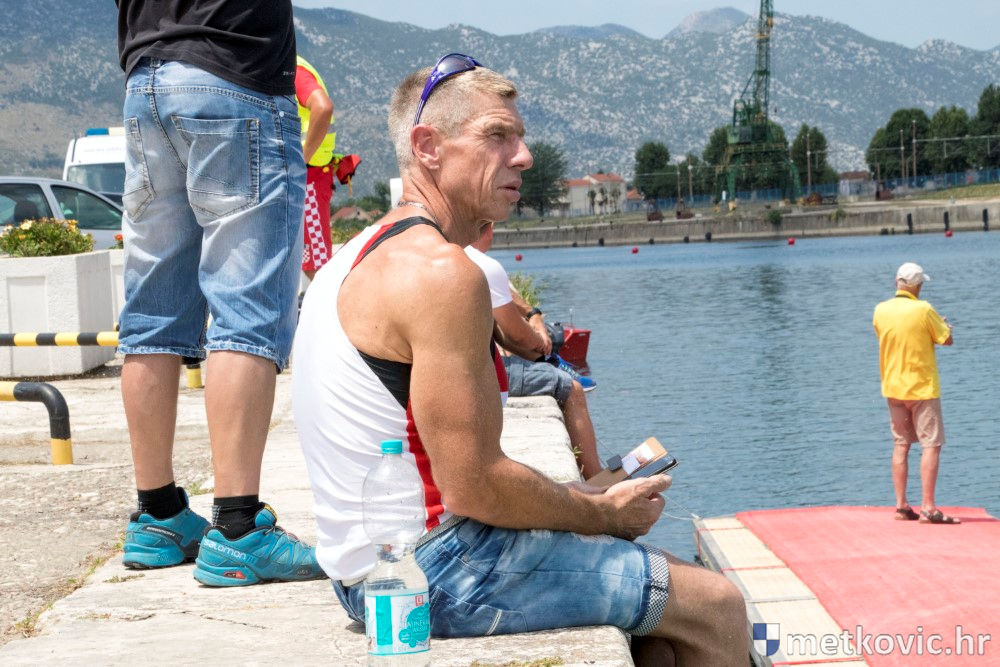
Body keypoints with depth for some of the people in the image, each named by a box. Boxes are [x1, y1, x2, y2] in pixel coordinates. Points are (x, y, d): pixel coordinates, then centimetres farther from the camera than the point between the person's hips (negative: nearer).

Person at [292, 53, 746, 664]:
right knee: (717, 608, -1)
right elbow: (474, 487, -23)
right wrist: (605, 514, -6)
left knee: (661, 615, 22)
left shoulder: (360, 258, 14)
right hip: (437, 571, -11)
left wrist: (576, 496, 11)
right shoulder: (442, 270, -20)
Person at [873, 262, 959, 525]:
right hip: (922, 387, -5)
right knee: (931, 445, -2)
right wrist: (943, 325, 16)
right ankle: (928, 508, -9)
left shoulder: (880, 310, 0)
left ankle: (901, 506, 11)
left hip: (893, 388, 5)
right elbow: (947, 340, -6)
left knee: (901, 445, 12)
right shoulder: (924, 310, -15)